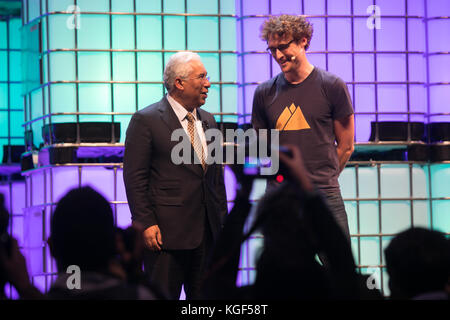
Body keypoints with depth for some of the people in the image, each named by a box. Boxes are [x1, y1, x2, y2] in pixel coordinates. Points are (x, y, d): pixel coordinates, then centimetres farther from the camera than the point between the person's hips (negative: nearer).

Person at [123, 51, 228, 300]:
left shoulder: (208, 120, 15)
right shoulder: (146, 120, -6)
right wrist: (146, 223, -15)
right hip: (167, 232, -6)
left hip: (207, 232, 6)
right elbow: (135, 177, -9)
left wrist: (222, 219, 14)